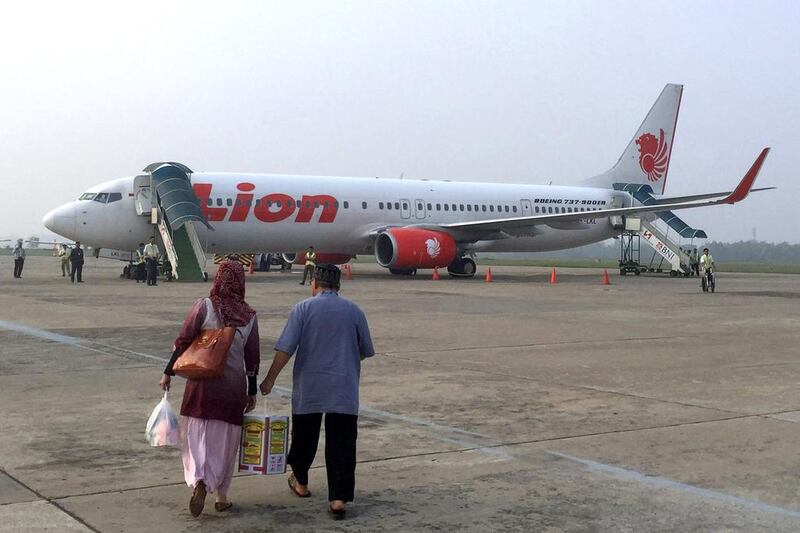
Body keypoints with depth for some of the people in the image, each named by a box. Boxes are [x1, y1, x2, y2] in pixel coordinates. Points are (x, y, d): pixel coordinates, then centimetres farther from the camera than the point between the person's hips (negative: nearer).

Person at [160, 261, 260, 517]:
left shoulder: (204, 306, -7)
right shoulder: (249, 316, 0)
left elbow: (183, 342, -8)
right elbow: (252, 358, 5)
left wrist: (168, 372, 2)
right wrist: (252, 391, 14)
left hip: (202, 383, -2)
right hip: (234, 387, 2)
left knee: (197, 436, 4)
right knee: (226, 441, 12)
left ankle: (199, 480, -20)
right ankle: (221, 497, 18)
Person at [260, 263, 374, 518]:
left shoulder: (303, 309, -3)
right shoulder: (354, 311, 4)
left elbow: (285, 349, -8)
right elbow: (365, 351, 12)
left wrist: (270, 379, -2)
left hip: (308, 387, 0)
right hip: (344, 389, 0)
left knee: (304, 437, 18)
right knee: (341, 443, 1)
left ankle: (300, 482, 36)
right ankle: (339, 498, -5)